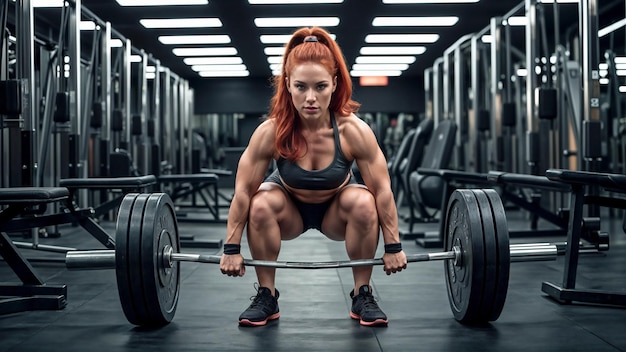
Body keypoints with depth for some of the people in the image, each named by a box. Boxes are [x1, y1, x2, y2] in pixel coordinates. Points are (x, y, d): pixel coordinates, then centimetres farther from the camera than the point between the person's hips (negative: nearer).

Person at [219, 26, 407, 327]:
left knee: (364, 204, -31)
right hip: (290, 209, 0)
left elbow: (383, 191, -22)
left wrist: (393, 246, -17)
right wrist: (232, 248, -17)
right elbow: (243, 191, -22)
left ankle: (362, 295, -10)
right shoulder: (270, 132, -32)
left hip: (336, 211, 0)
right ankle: (266, 296, -12)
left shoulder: (354, 131, -32)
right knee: (261, 205, -31)